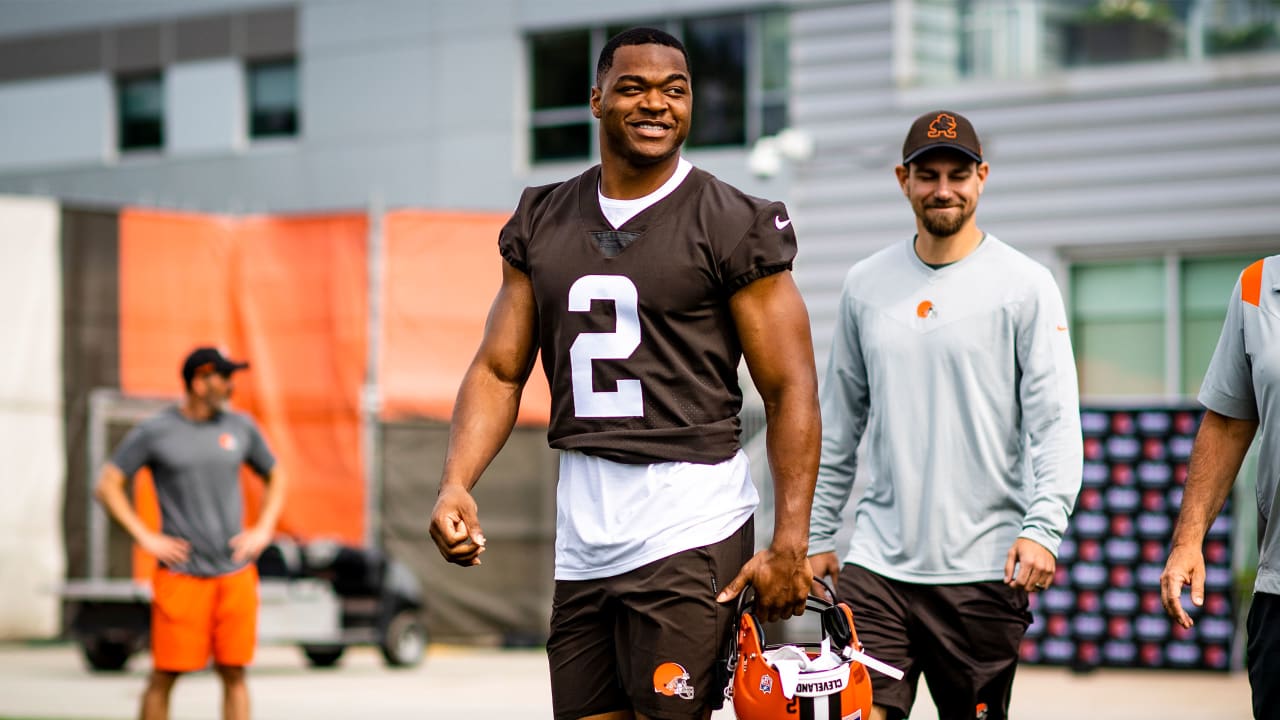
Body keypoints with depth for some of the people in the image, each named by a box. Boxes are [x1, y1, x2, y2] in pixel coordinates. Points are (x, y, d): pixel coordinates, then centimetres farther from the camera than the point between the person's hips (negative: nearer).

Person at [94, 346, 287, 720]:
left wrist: (263, 531, 8)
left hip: (235, 573, 3)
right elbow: (107, 485, 0)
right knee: (165, 674, -2)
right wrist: (145, 537, -7)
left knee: (234, 673, 3)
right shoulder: (154, 432, -2)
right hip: (180, 574, -3)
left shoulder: (241, 427, 9)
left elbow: (275, 477, 22)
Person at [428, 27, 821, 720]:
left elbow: (790, 389, -5)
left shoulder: (731, 226, -3)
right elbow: (498, 371, 11)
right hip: (581, 530, 5)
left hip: (689, 522, -5)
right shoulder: (542, 222, 12)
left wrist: (790, 542, -13)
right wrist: (455, 485, -6)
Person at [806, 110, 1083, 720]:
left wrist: (1043, 527, -19)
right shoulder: (865, 285, 11)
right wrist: (817, 533, 14)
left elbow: (1056, 421, -6)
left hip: (982, 571, -3)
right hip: (877, 561, 3)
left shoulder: (1025, 285, -1)